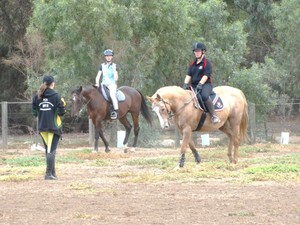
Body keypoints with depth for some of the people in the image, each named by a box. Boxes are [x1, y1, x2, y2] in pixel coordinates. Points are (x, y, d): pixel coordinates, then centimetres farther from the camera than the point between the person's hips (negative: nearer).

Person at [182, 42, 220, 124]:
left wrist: (200, 84, -25)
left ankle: (214, 116, -33)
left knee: (204, 95, -37)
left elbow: (206, 75, -12)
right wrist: (185, 84, -6)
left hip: (205, 84, -7)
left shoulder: (207, 63, -1)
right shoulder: (193, 64, 18)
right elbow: (188, 75, 11)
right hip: (194, 86, 7)